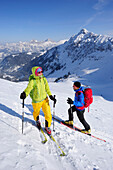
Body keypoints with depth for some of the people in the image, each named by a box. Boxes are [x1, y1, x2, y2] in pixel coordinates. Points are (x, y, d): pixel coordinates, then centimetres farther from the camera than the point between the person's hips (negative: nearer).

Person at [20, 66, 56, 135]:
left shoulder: (44, 79, -5)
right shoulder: (32, 81, -21)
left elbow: (47, 88, 7)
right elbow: (29, 88, -38)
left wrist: (51, 96, 6)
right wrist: (24, 94, -58)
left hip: (45, 99, 3)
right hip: (36, 101, -3)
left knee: (48, 114, 1)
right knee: (36, 112, 22)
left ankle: (47, 126, 25)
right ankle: (37, 120, 57)